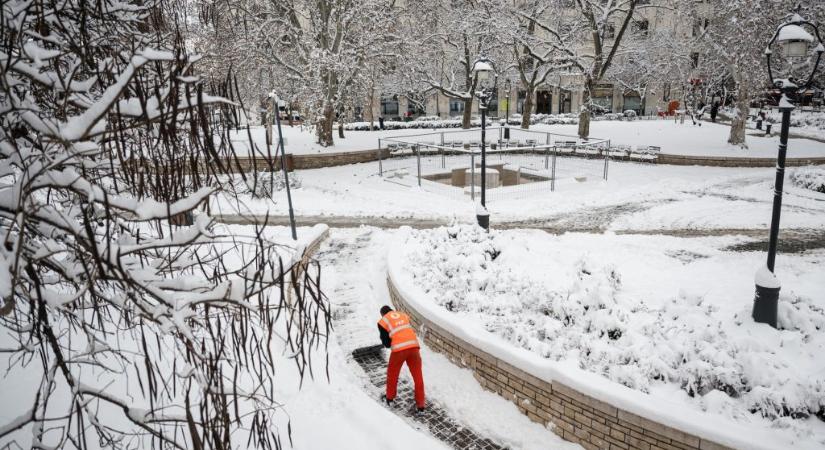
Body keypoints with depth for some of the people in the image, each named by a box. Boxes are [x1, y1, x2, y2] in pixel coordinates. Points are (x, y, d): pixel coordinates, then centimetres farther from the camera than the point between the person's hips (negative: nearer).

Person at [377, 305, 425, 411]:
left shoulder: (383, 321, 8)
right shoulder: (404, 315, 21)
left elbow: (386, 343, 7)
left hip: (399, 349, -3)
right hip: (414, 346, 3)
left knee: (392, 374, 22)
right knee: (418, 376, 12)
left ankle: (390, 397, 39)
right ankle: (420, 404, 16)